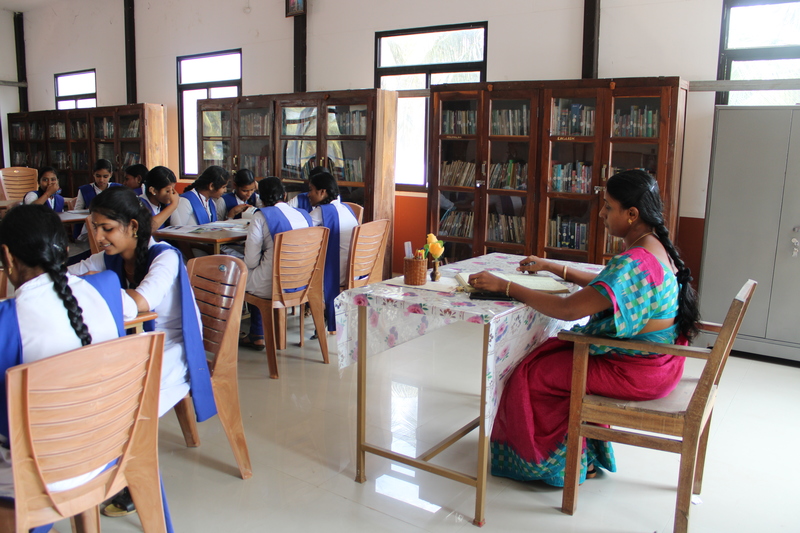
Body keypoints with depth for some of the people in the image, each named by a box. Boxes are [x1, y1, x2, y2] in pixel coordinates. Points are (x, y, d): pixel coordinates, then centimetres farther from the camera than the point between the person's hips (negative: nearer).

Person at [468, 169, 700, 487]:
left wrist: (505, 286, -27)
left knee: (533, 373, 1)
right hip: (658, 362, 10)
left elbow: (568, 309, -33)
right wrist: (551, 267, 14)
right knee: (553, 355, 19)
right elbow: (603, 285, 17)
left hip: (635, 372, -10)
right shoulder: (657, 248, 3)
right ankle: (586, 453, 28)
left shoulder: (634, 263, -29)